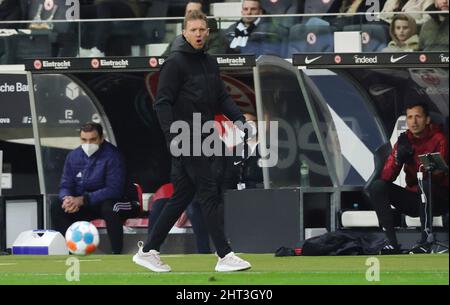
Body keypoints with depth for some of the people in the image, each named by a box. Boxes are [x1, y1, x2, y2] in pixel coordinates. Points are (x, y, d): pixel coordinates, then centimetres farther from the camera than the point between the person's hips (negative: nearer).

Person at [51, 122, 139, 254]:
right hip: (82, 206, 5)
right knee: (56, 206, -17)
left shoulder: (112, 155, -16)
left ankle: (117, 252, -28)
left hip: (106, 201, -5)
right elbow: (65, 185, 6)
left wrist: (83, 200, -28)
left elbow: (114, 189, -22)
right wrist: (67, 198, -21)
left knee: (109, 208, -38)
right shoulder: (73, 156, 2)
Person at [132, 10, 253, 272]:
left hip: (202, 140, 8)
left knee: (182, 198, 10)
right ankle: (225, 256, -12)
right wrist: (172, 134, -23)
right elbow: (162, 102, -12)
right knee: (209, 194, -11)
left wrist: (239, 119, 1)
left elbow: (222, 97, 18)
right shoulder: (175, 63, -8)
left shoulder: (210, 63, 16)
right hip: (185, 139, -8)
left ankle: (148, 251, 17)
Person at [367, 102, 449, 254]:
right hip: (413, 199, 5)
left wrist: (413, 158, -32)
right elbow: (386, 177, -4)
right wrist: (398, 158, -24)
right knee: (377, 187, -13)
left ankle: (426, 241, -32)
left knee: (425, 184, -36)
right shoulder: (404, 140, 3)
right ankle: (391, 242, -21)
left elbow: (436, 176, -23)